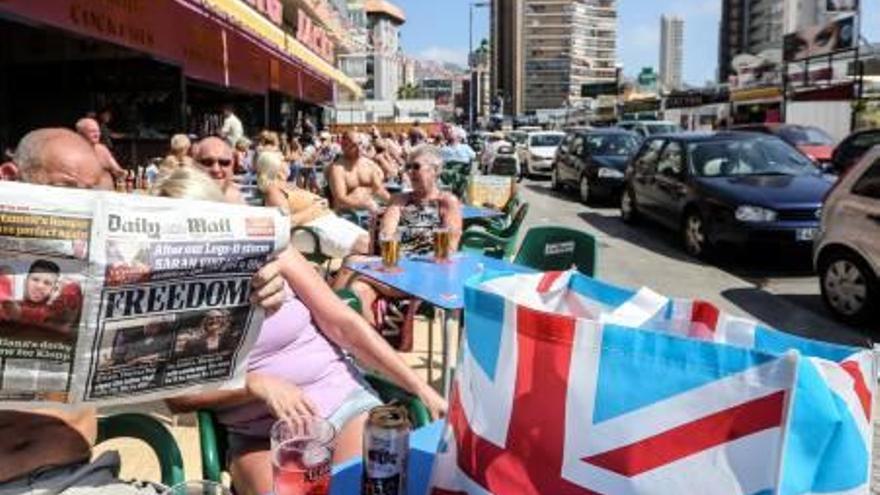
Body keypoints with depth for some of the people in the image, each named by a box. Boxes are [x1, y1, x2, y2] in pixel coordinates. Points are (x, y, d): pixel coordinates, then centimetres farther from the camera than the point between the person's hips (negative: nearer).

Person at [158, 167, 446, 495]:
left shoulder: (270, 255, -3)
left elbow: (344, 324, -5)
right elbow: (177, 396, -3)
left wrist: (421, 388, -8)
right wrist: (255, 384, -19)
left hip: (341, 400, 0)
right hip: (258, 435, 1)